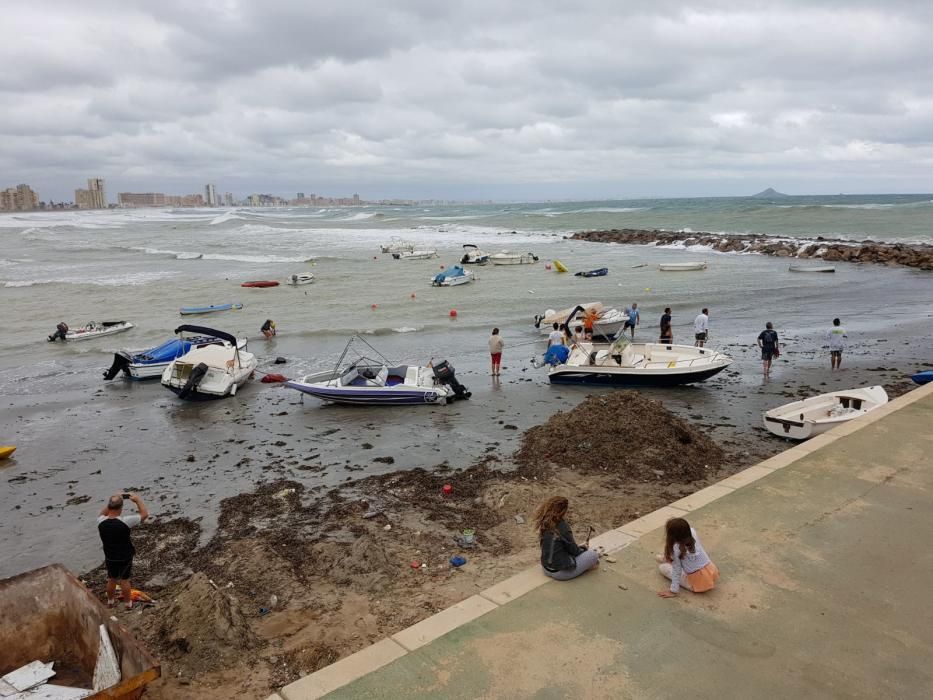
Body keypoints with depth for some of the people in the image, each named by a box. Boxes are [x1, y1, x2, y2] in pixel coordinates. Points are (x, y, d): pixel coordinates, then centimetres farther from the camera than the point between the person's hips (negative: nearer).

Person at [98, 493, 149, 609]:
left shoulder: (101, 522, -20)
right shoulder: (125, 521, -31)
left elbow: (102, 514, 7)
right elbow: (145, 514, -18)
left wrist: (111, 501, 0)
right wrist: (138, 499, -9)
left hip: (110, 558, 3)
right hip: (125, 558, -3)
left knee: (111, 580, 23)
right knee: (125, 581, 14)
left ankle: (110, 601, 43)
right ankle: (128, 604, 31)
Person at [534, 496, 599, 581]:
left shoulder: (545, 524, 1)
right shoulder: (562, 526, -22)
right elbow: (573, 551, -11)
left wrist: (577, 547, 15)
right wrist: (583, 549, 11)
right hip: (561, 572, -8)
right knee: (593, 554, 2)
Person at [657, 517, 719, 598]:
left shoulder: (676, 548, -22)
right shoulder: (692, 532, -10)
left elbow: (677, 570, -15)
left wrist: (673, 591, -8)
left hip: (697, 583, -6)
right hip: (712, 573, 6)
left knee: (662, 567, 7)